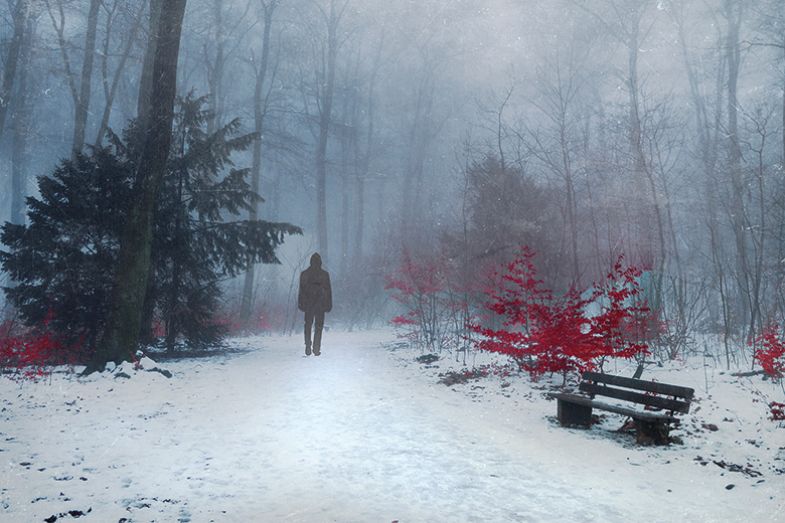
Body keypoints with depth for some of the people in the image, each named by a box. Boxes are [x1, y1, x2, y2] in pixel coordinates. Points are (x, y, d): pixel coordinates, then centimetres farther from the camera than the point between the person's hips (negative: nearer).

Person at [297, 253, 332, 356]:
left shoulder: (304, 274, -1)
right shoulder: (325, 274, -5)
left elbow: (301, 290, 2)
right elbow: (328, 290, -1)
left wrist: (301, 304, 8)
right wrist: (329, 305, 5)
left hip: (308, 304, 1)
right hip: (320, 304, -1)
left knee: (308, 326, 12)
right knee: (319, 326, 4)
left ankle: (308, 349, 8)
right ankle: (316, 349, 0)